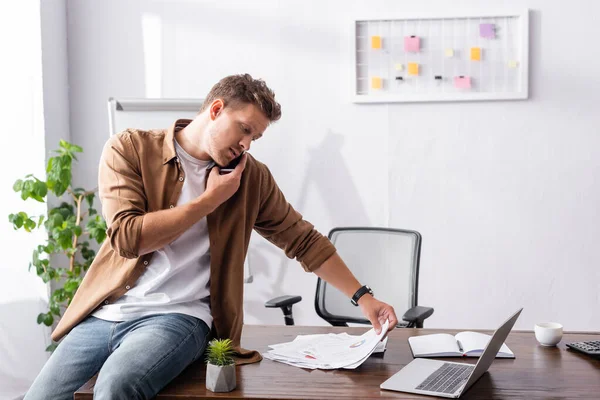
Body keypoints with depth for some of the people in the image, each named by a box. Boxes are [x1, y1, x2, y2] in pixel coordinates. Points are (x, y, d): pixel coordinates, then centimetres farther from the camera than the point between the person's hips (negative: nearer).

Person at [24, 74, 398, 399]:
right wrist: (210, 199, -8)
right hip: (107, 311, 1)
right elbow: (127, 236, -12)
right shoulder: (129, 150, 0)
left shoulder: (252, 178, 6)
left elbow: (304, 240, 14)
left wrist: (363, 297, 10)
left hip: (178, 316, -1)